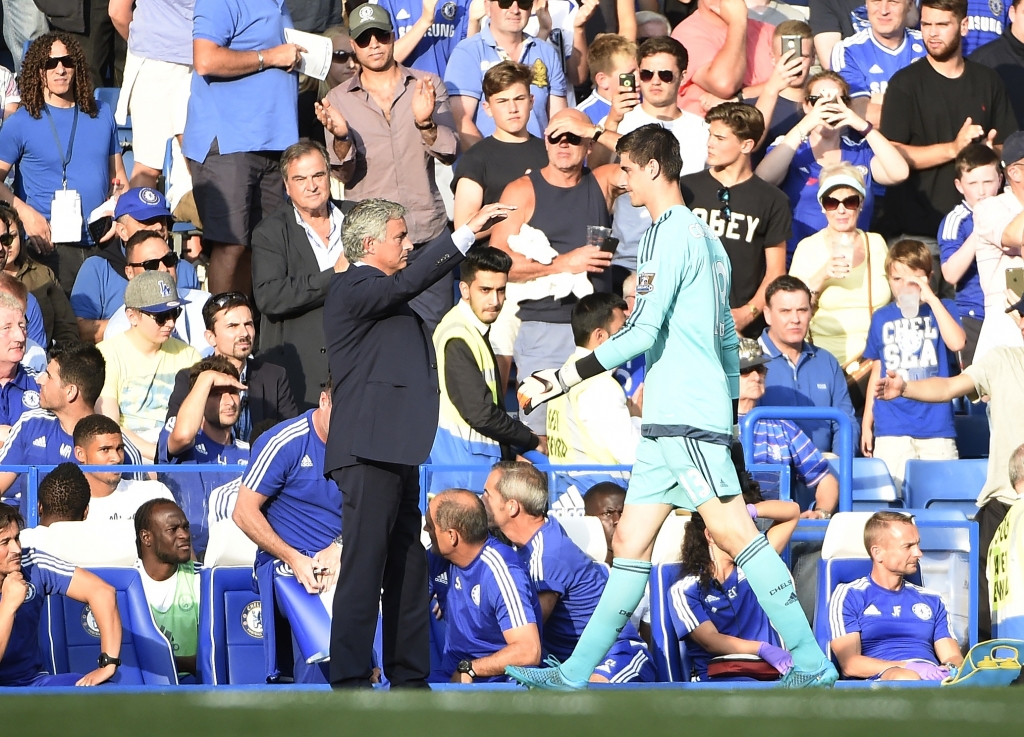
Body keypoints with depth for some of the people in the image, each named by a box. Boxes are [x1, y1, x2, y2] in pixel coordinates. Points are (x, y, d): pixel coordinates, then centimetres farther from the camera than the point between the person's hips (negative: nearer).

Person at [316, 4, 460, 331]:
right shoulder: (339, 100, 5)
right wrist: (340, 137, -22)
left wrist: (425, 123, -22)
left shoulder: (428, 86, 6)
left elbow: (450, 154, -3)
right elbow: (344, 175, -2)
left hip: (427, 233, 0)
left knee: (433, 327, -1)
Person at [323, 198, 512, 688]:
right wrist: (467, 232, -22)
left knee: (408, 570, 10)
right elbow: (409, 282, -21)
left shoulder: (382, 295, 24)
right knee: (364, 569, -11)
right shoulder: (352, 289, -9)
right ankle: (349, 682, -12)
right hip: (369, 451, -11)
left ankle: (409, 678, 14)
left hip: (396, 454, 11)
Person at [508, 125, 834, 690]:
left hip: (687, 417, -10)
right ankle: (576, 673, 9)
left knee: (734, 532, -12)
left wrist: (559, 381, -14)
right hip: (668, 422, 10)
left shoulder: (670, 233, -10)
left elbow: (641, 331, -16)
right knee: (630, 540, 8)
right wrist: (731, 403, 26)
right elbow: (726, 334, 23)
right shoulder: (703, 235, 21)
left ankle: (811, 664, -14)